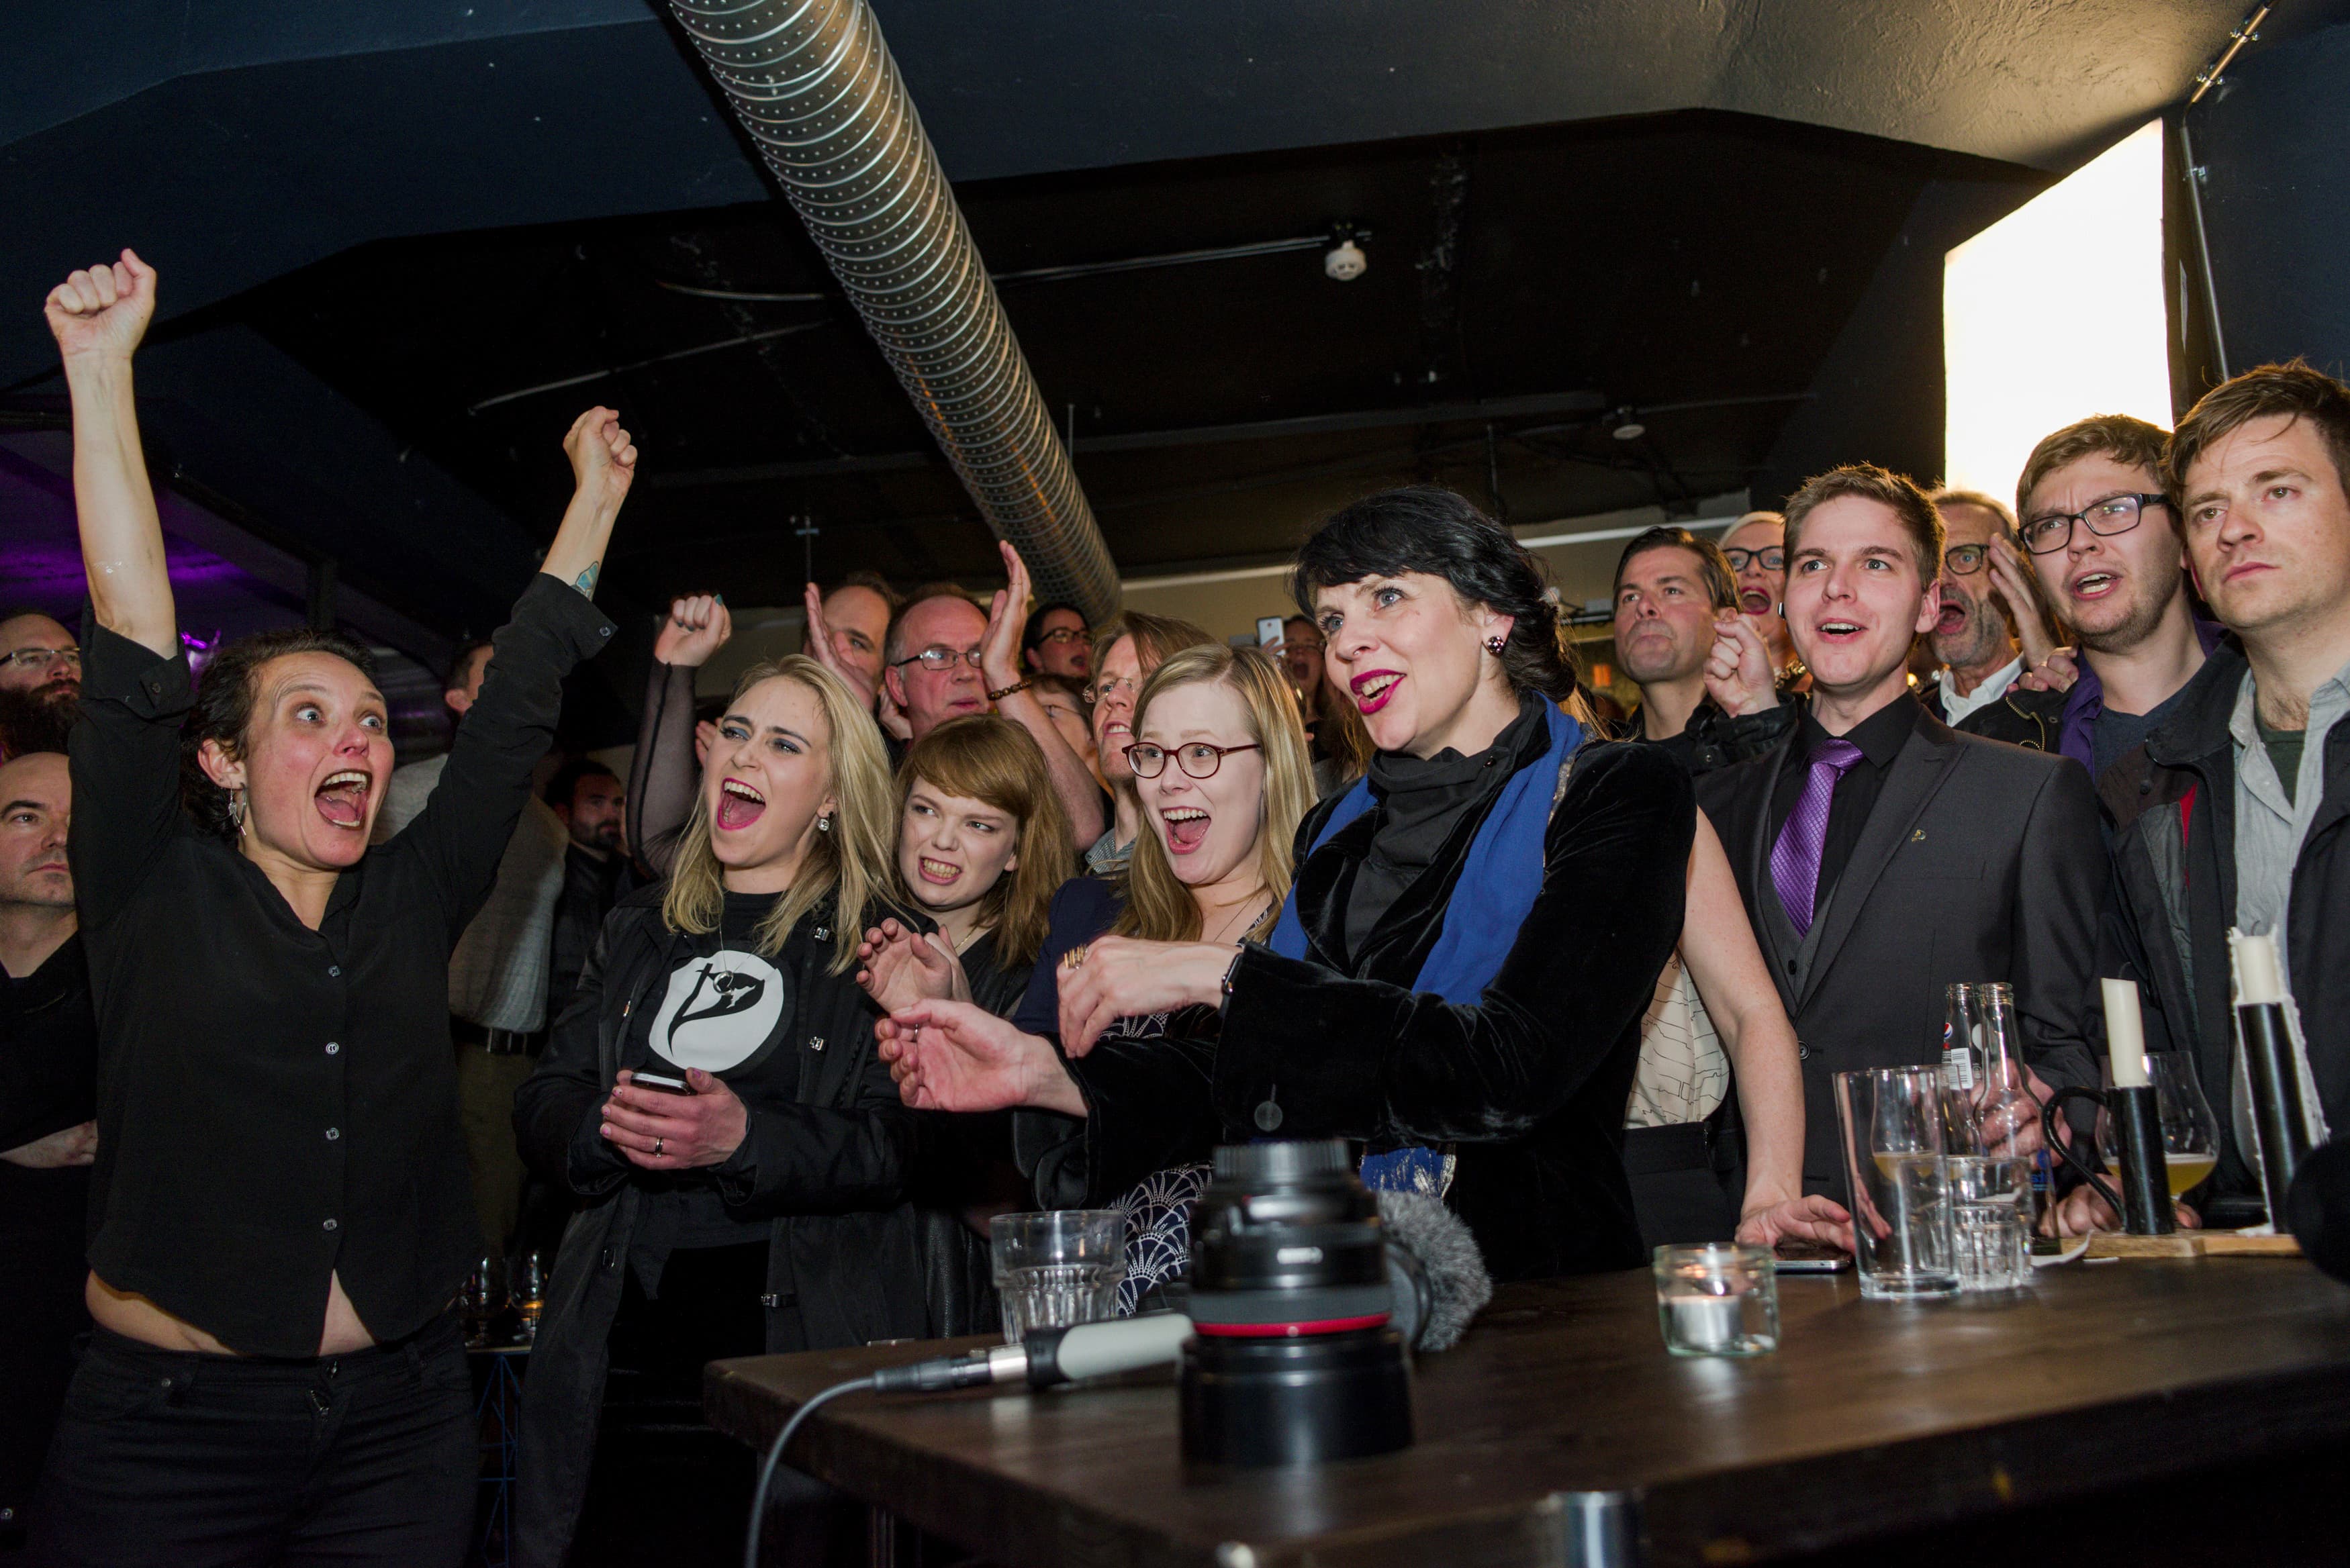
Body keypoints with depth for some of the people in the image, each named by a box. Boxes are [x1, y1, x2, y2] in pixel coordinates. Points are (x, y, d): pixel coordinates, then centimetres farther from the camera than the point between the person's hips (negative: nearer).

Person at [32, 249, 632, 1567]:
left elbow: (521, 704, 8)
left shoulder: (414, 901, 5)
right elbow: (134, 650, -9)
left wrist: (597, 498, 12)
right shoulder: (154, 900, -2)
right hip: (168, 1424, -2)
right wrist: (101, 373, -12)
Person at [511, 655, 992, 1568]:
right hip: (621, 1339, 4)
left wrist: (746, 1141, -24)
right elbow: (541, 1105, 12)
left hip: (802, 1340, -4)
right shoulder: (643, 927, 15)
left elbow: (902, 1144, -10)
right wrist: (605, 1126, -11)